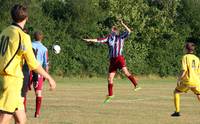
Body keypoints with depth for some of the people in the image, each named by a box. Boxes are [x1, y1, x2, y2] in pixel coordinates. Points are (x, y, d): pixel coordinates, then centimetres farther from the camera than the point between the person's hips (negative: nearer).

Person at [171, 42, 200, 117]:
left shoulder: (185, 57, -4)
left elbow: (184, 70, -15)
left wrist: (179, 79, -9)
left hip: (187, 81, -4)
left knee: (176, 92, 16)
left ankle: (177, 111, 8)